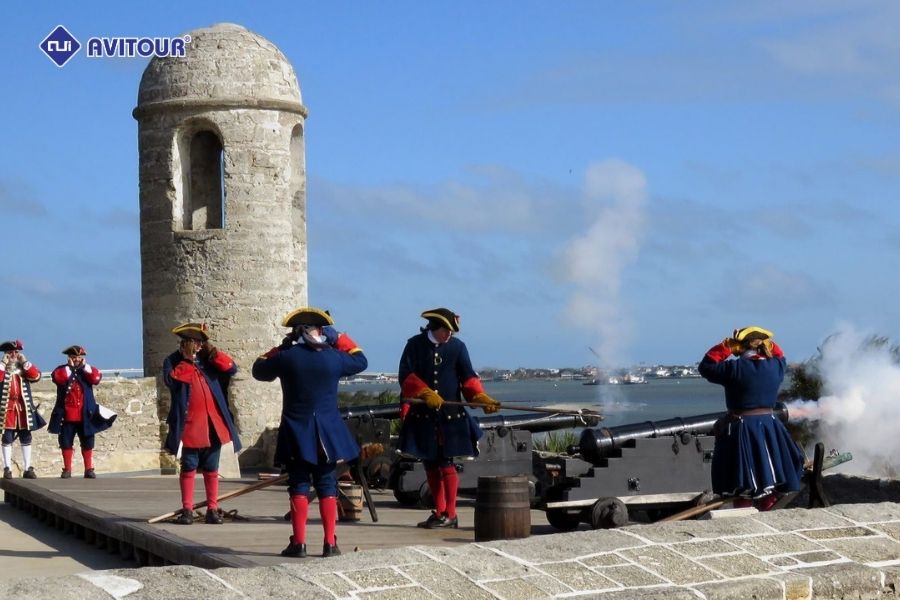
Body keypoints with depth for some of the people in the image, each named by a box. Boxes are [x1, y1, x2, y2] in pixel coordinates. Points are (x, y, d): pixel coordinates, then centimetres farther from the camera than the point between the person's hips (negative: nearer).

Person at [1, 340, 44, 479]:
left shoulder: (25, 367, 10)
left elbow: (36, 376, -9)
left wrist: (24, 362, -11)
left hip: (23, 407, 2)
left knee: (26, 438, 5)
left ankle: (27, 468, 10)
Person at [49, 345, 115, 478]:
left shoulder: (87, 370, 9)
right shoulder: (62, 370, 5)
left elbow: (96, 377, -12)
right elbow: (59, 378, -18)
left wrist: (84, 366, -8)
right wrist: (69, 366, -12)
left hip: (85, 415, 1)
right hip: (67, 415, -1)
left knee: (87, 443, 2)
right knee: (66, 443, 2)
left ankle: (89, 469, 8)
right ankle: (67, 469, 10)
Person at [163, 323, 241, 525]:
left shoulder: (209, 360, 9)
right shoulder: (173, 361, 3)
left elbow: (231, 368, -3)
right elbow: (170, 379, -16)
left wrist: (212, 352, -8)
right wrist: (187, 361, -13)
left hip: (212, 425, 2)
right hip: (189, 427, -2)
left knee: (211, 469, 7)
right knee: (188, 468, 3)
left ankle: (212, 509, 12)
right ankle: (187, 510, 8)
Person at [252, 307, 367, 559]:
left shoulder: (286, 357, -6)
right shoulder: (333, 357, -3)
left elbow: (259, 369, 13)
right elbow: (360, 361, 18)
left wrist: (281, 348, 18)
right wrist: (339, 339, 17)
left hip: (296, 434, -1)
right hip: (327, 434, 1)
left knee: (299, 485, 4)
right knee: (327, 486, 7)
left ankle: (298, 543, -1)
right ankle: (330, 543, 4)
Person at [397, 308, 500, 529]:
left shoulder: (457, 347, 4)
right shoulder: (415, 345, 3)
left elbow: (468, 378, 1)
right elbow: (406, 375, -5)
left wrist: (480, 397, -16)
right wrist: (425, 393, -20)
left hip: (450, 416, -2)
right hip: (422, 416, 2)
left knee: (446, 463, -6)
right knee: (430, 464, 8)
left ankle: (450, 514, 0)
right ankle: (439, 512, 18)